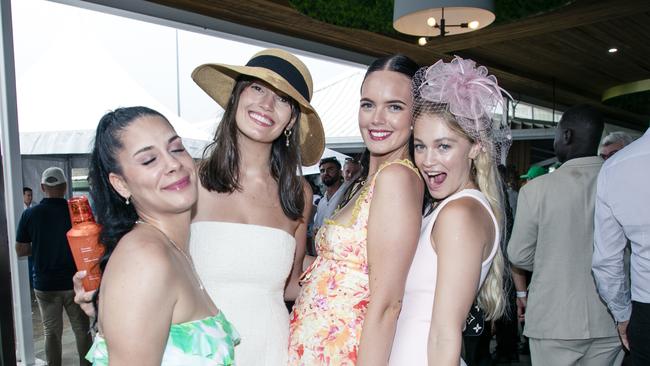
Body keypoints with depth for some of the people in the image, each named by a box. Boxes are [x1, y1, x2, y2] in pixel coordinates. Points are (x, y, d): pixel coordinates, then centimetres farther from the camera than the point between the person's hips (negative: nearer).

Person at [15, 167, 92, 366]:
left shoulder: (30, 214, -7)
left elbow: (20, 250, -1)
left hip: (45, 284, 1)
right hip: (75, 282, -1)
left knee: (52, 333, 14)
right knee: (82, 330, 12)